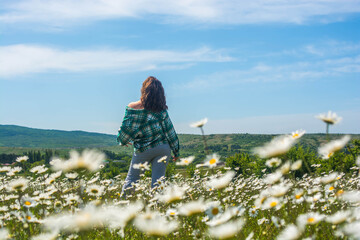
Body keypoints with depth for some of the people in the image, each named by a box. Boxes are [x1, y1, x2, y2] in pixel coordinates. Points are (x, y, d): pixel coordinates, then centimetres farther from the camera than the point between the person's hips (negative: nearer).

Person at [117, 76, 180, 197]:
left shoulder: (132, 107, -9)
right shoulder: (161, 110, -3)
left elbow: (126, 128, -4)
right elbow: (169, 131, 2)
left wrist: (122, 141, 18)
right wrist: (176, 151, 12)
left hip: (142, 150, -1)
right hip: (163, 148, 1)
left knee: (131, 178, 14)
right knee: (158, 180, 5)